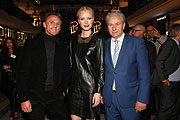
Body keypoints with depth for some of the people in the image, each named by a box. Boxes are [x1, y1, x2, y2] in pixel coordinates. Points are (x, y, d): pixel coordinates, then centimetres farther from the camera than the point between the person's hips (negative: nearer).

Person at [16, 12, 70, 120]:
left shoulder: (62, 48, 10)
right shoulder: (31, 44, 0)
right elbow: (22, 72, -4)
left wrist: (63, 90, 4)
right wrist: (24, 98, -10)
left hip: (56, 97, 3)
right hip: (35, 97, -2)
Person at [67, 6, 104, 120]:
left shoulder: (98, 39, -6)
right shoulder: (74, 39, 9)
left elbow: (101, 67, -8)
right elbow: (72, 64, 13)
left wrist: (98, 91, -12)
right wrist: (67, 85, 10)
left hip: (90, 85, -4)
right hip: (75, 86, 4)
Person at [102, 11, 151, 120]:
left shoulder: (137, 42, -4)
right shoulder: (104, 45, 7)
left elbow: (144, 73, -7)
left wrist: (142, 99, -12)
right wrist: (100, 93, 5)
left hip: (129, 99, -3)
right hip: (108, 99, 3)